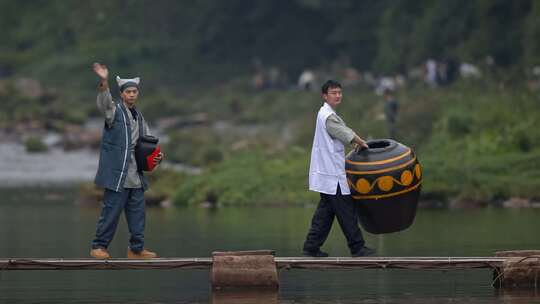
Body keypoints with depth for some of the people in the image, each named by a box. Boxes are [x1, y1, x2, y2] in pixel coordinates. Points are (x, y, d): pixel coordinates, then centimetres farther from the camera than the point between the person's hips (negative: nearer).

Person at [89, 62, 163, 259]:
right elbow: (104, 103, -27)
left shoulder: (139, 117, 18)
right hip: (117, 175, -7)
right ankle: (99, 247, 3)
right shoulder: (114, 111, -3)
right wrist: (104, 83, -45)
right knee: (111, 212, -5)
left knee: (137, 213, 9)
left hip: (136, 177, 7)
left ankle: (136, 249, 17)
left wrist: (156, 156, 5)